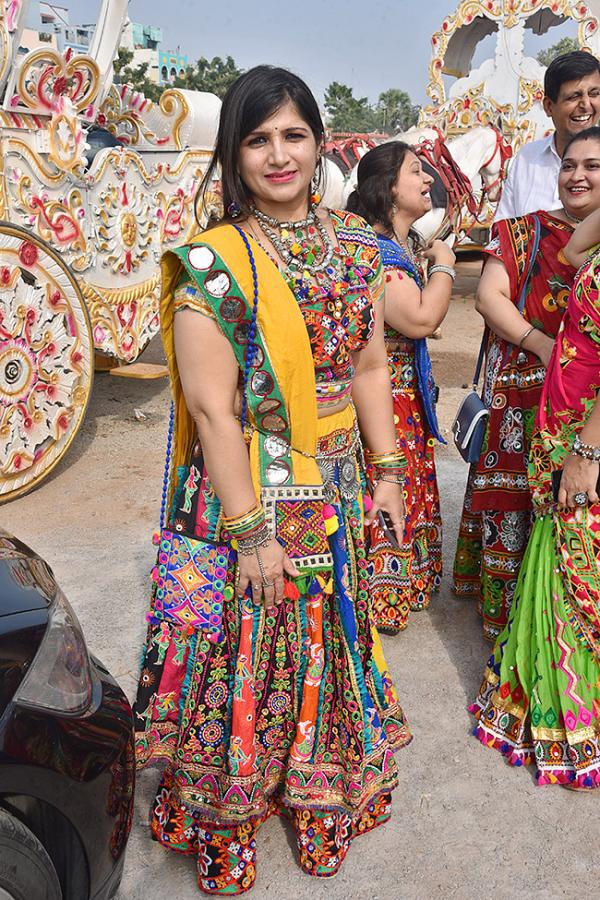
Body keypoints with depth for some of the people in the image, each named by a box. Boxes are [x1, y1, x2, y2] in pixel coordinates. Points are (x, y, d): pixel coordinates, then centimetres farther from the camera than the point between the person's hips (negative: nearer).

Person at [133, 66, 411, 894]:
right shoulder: (212, 263, -14)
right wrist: (251, 527, -18)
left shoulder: (355, 246, 3)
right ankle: (228, 826, 35)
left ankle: (321, 791, 45)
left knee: (329, 637, 19)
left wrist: (388, 472, 5)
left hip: (336, 492, 5)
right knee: (249, 652, 9)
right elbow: (212, 407, -18)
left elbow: (370, 368, 7)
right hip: (248, 493, -5)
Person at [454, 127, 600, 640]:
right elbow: (489, 296, -3)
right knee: (513, 495, 4)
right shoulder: (524, 232, 5)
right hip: (521, 393, -1)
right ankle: (504, 604, 19)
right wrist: (542, 344, -15)